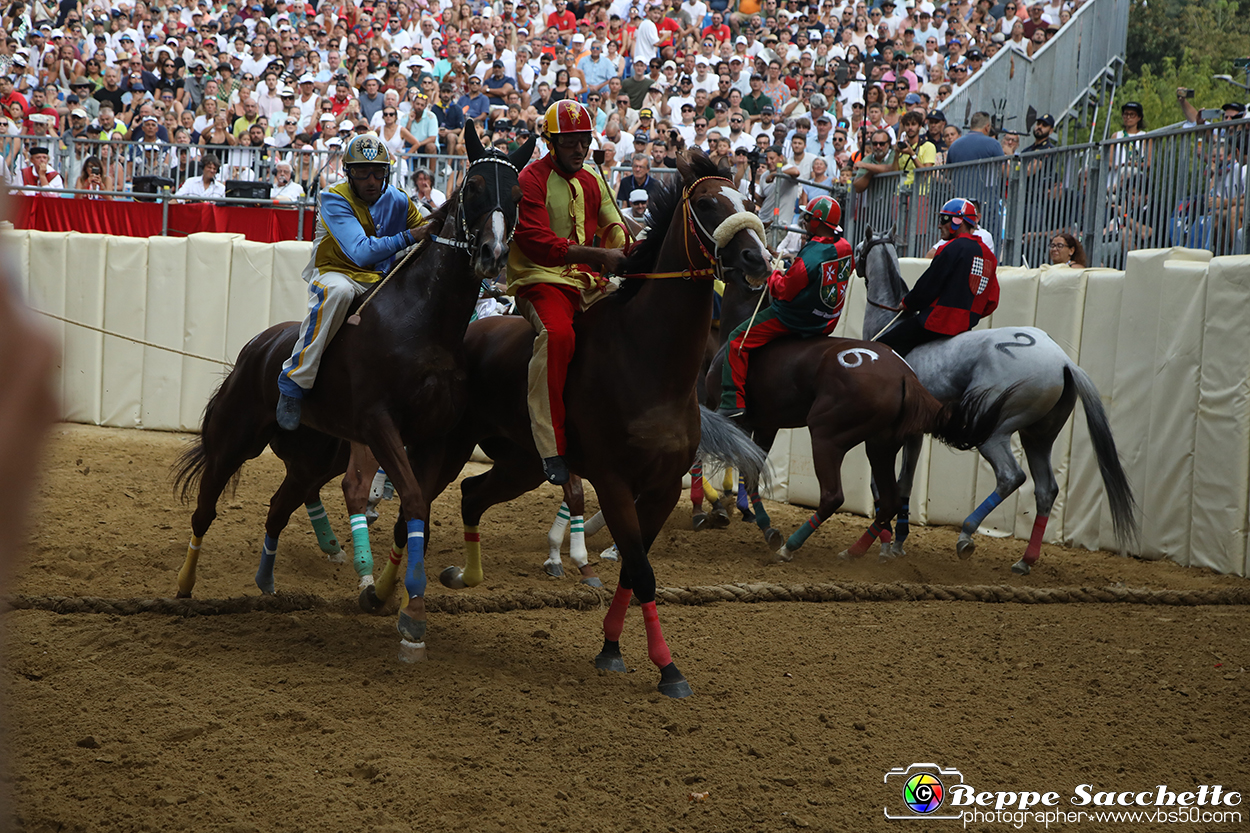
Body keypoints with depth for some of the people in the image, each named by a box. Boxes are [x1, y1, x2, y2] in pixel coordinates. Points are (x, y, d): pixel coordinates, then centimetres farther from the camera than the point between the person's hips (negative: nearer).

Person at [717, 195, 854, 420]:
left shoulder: (810, 257, -27)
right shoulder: (845, 248, -2)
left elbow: (784, 291, -21)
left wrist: (774, 275, 1)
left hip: (793, 319, -8)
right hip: (827, 323, 8)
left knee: (737, 340, -3)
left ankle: (734, 402, -10)